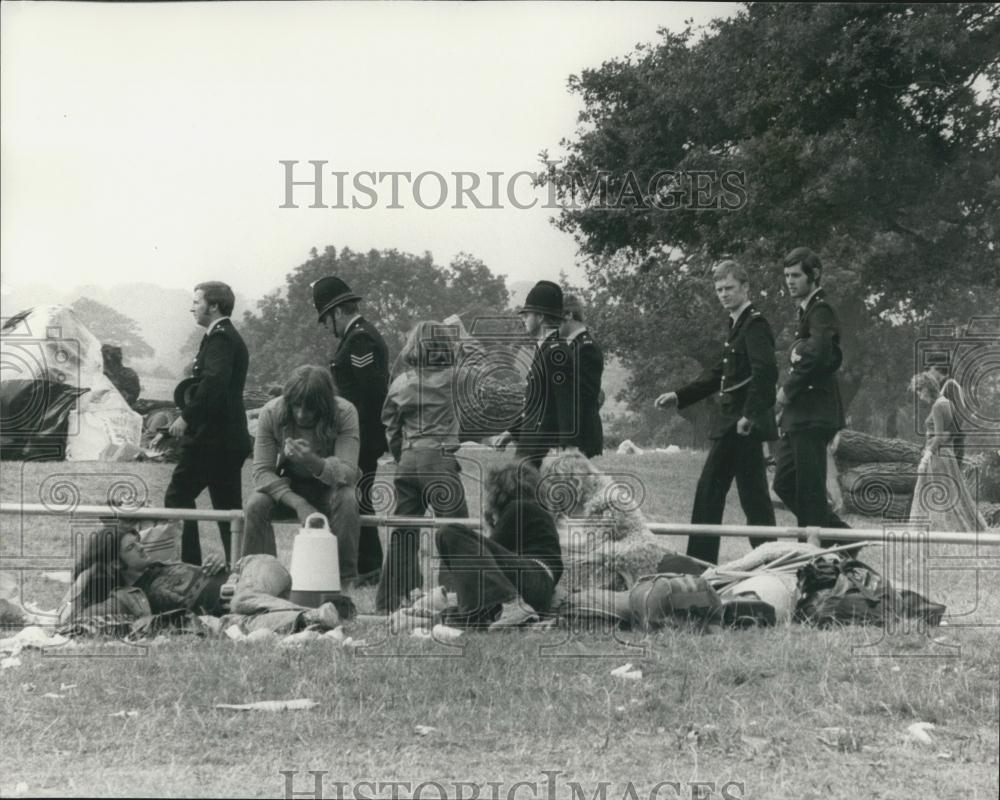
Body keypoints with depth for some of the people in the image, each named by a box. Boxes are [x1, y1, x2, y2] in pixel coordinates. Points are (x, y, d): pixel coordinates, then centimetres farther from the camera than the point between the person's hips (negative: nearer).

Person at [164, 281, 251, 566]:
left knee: (178, 497, -6)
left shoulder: (219, 338, -12)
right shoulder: (232, 337, 20)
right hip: (231, 438, 10)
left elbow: (214, 382, -27)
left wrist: (187, 418, -24)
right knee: (228, 507, 10)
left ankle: (188, 564, -7)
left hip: (211, 437, -10)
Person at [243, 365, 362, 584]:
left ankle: (343, 582, -23)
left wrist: (313, 462, -54)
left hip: (328, 486, -1)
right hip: (287, 484, 1)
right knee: (256, 505, -28)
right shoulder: (271, 412, -22)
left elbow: (348, 474, -32)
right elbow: (262, 471, -22)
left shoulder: (344, 413, -26)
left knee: (346, 500, -34)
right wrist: (299, 504, -36)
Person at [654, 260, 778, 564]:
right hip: (731, 424, 10)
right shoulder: (738, 325, 18)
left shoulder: (755, 325, -11)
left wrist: (749, 414, -27)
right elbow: (719, 374, 24)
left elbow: (765, 372, -23)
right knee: (709, 491, 10)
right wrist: (679, 396, 17)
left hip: (743, 426, -10)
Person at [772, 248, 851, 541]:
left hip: (813, 416, -10)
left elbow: (818, 355, -26)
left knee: (809, 488, -6)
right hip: (798, 415, 10)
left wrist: (788, 389, -16)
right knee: (785, 484, 11)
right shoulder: (806, 311, 20)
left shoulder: (820, 310, -10)